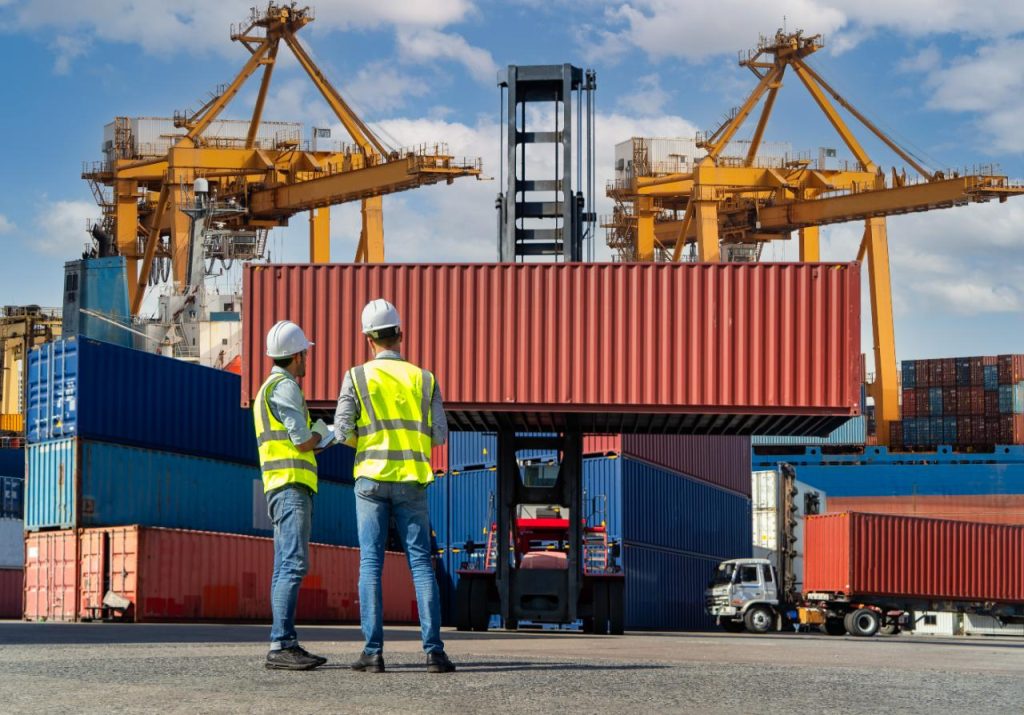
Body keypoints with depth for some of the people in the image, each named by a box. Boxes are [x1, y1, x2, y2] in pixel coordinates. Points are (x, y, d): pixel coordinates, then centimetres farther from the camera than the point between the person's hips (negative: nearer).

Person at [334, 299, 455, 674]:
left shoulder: (357, 376, -1)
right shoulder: (424, 378, 4)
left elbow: (343, 431, -6)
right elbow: (440, 435, 2)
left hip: (372, 478, -1)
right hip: (412, 483, 1)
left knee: (371, 563, 1)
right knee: (421, 562, 2)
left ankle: (373, 651, -4)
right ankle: (433, 650, -4)